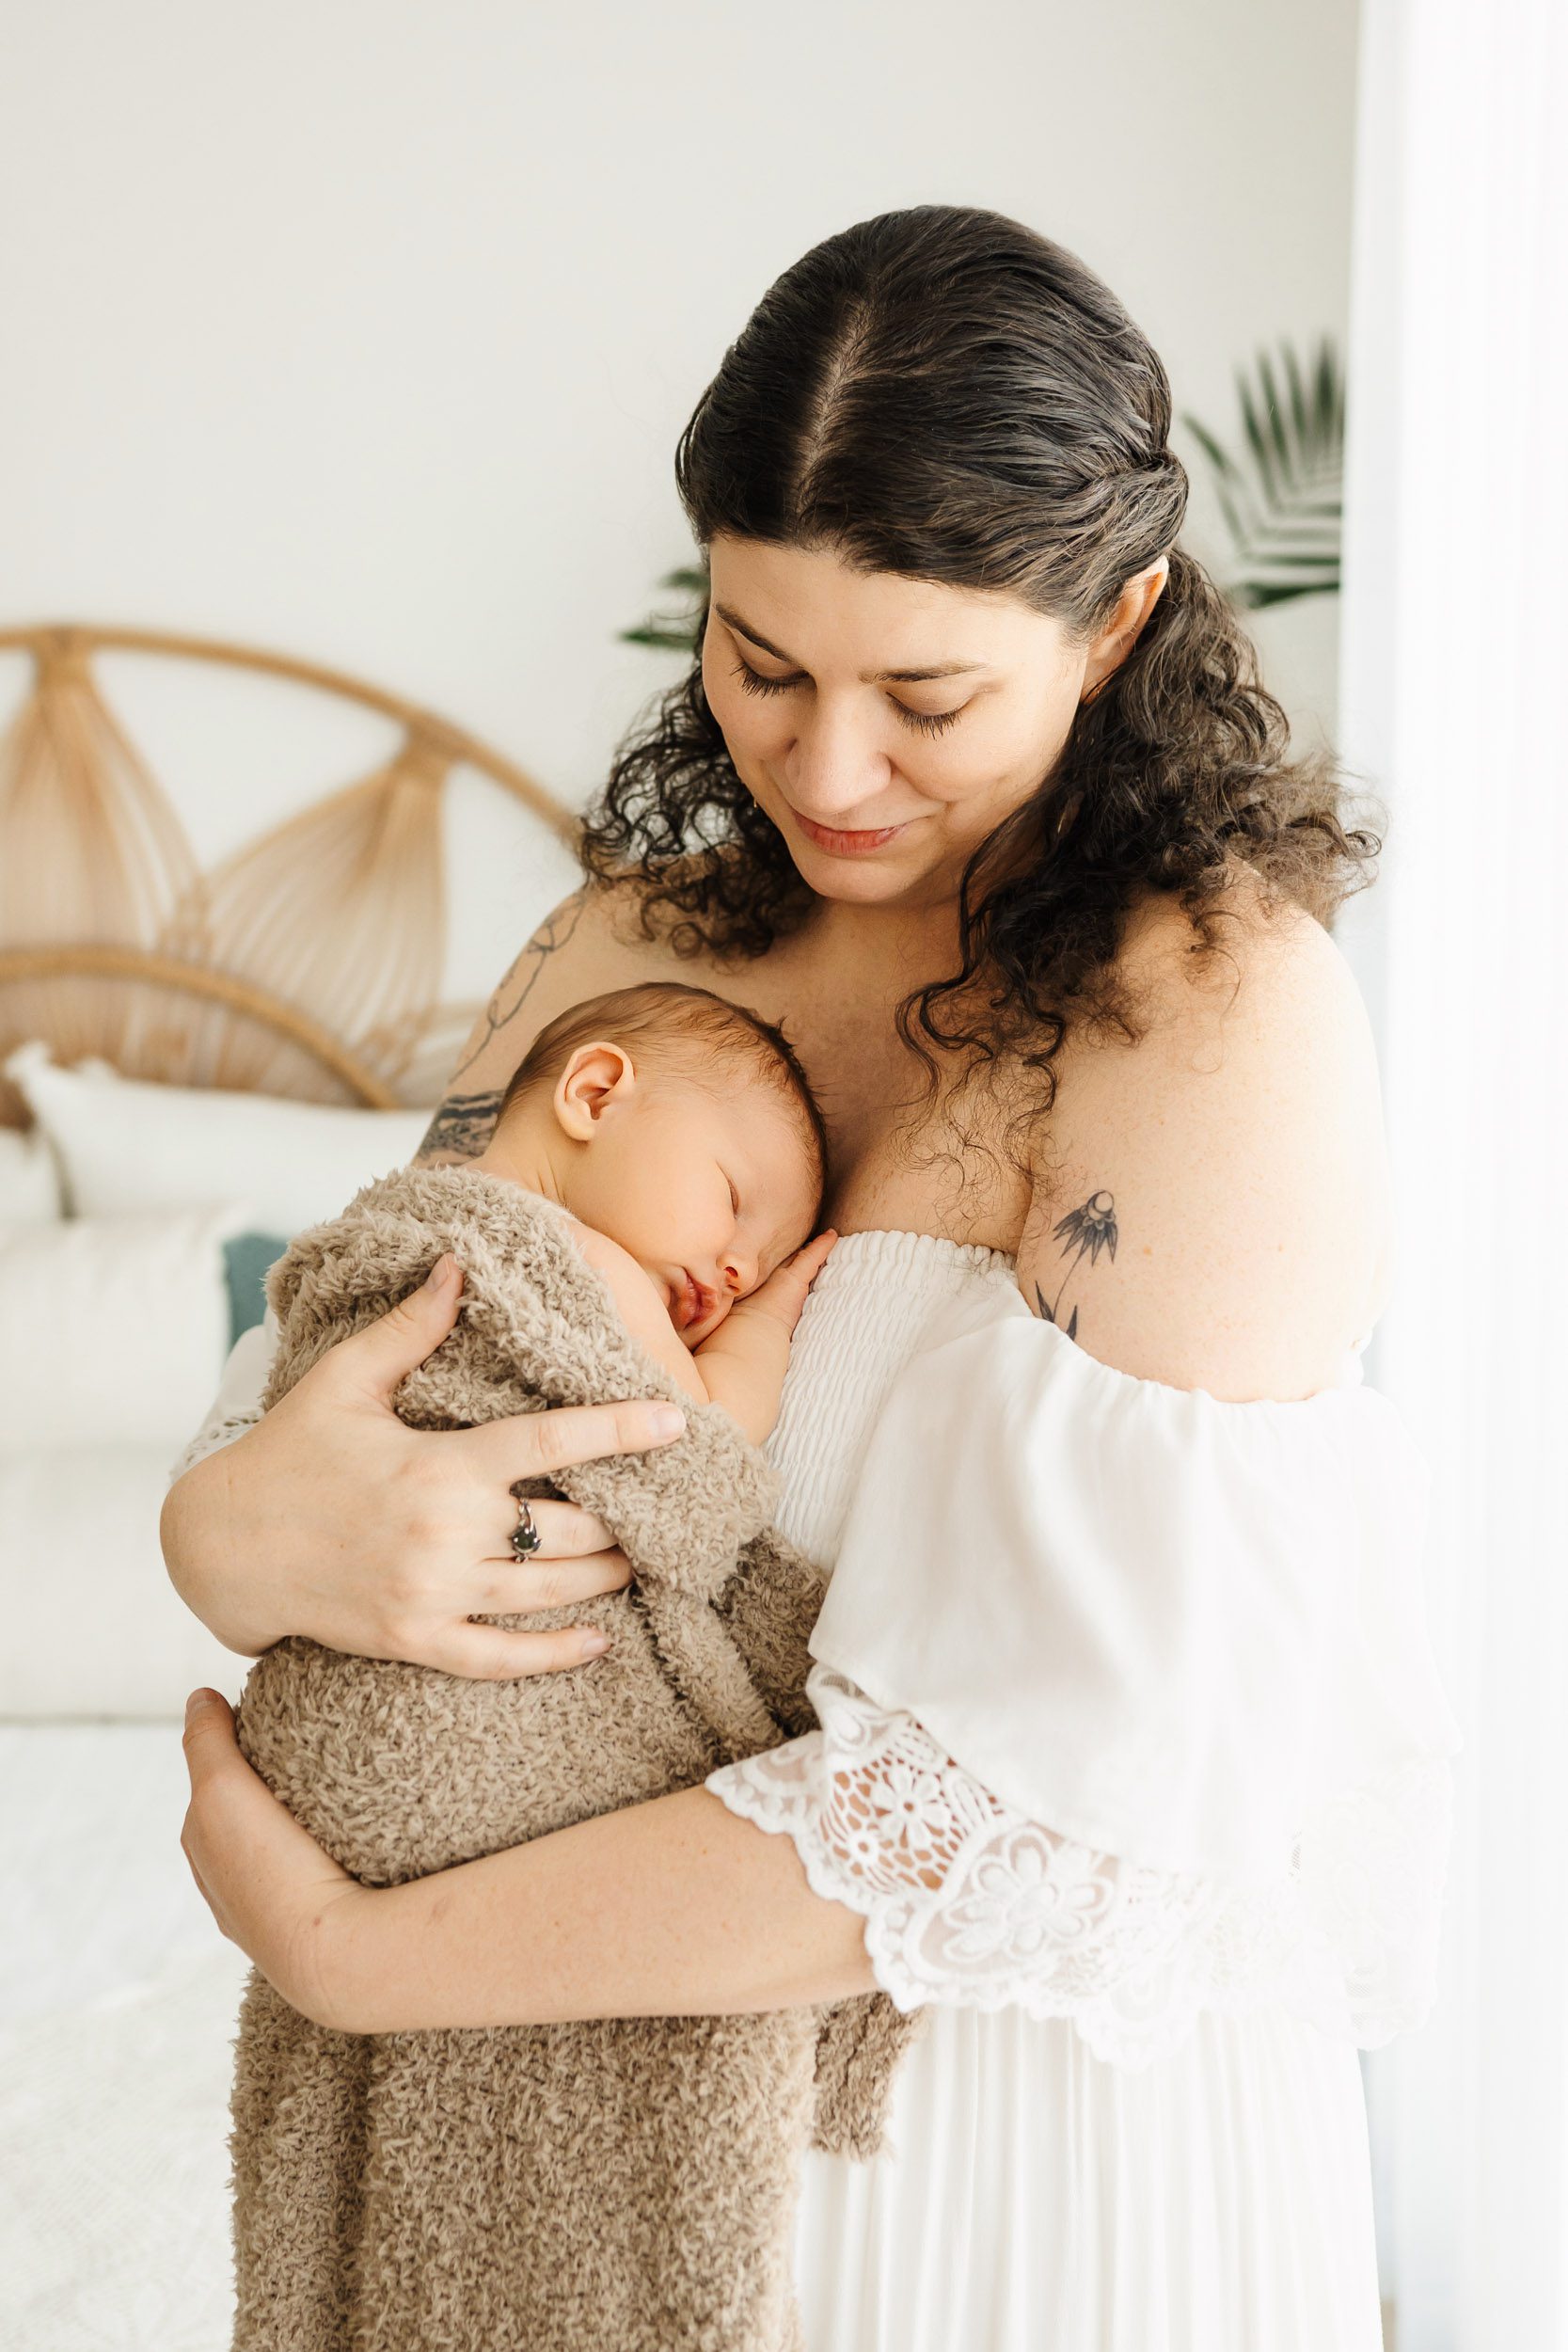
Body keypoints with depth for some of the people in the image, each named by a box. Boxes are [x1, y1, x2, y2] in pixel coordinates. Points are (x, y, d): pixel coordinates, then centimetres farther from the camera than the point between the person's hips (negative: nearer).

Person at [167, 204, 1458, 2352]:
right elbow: (325, 1374, 1)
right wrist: (236, 1530, -23)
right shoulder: (640, 934, -1)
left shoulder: (1223, 1005, -20)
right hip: (655, 2042, 5)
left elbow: (1055, 1783, -26)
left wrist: (354, 1950, -21)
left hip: (1054, 2074, -5)